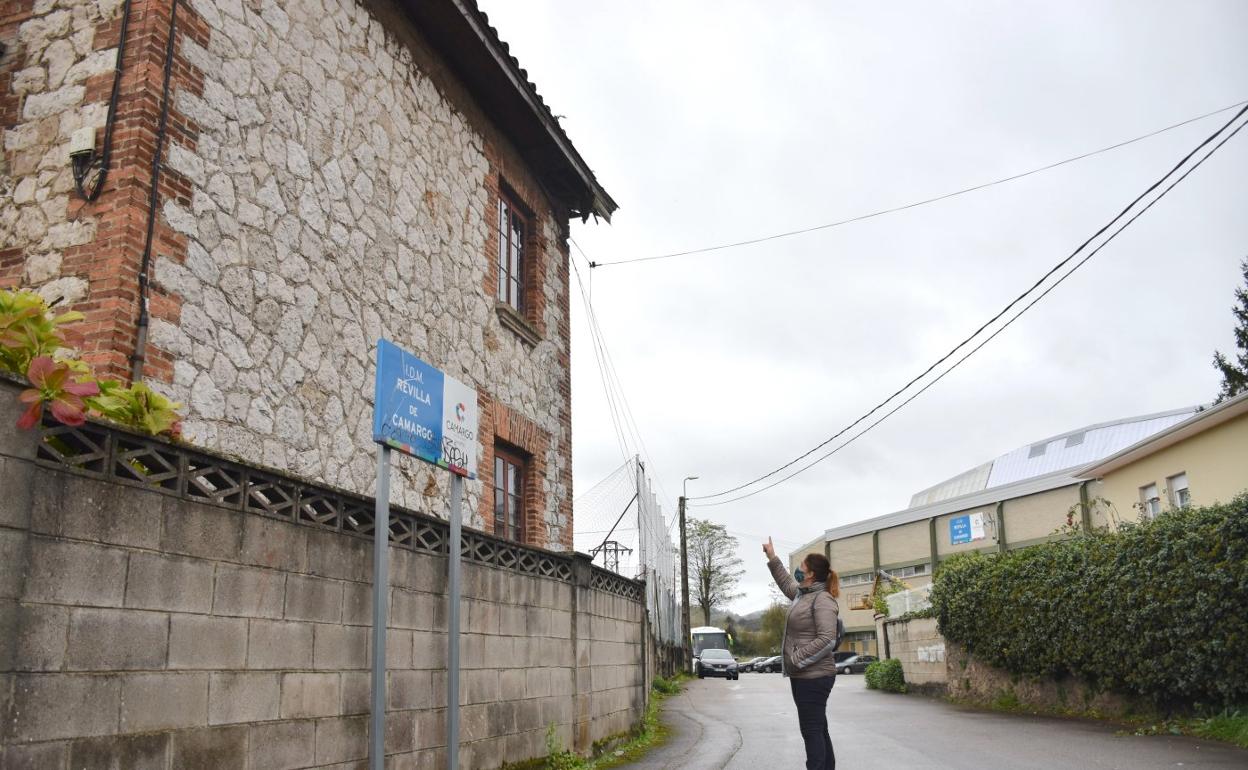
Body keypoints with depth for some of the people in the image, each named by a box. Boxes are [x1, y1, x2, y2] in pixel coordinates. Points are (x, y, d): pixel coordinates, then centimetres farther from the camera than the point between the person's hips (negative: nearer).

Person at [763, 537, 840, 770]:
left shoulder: (823, 600, -16)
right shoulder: (803, 594, 11)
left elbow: (827, 640, -24)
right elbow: (787, 583, 34)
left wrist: (797, 660, -22)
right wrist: (772, 558, 34)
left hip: (814, 677, -9)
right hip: (802, 676, 9)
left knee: (812, 731, -7)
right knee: (818, 729, 14)